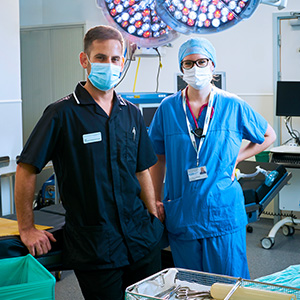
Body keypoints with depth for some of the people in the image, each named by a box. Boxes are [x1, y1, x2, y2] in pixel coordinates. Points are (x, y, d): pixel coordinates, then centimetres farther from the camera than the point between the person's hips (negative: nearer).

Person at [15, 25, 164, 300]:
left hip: (141, 236, 5)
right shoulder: (62, 114, -8)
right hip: (93, 246, -5)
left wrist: (154, 218, 11)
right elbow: (26, 169, -7)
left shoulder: (131, 114, 9)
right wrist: (27, 228, -5)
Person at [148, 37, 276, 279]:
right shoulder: (168, 108, 4)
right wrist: (156, 201, 5)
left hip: (224, 212, -1)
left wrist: (236, 158, 3)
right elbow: (158, 159, 10)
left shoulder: (233, 107, 1)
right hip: (181, 215, 1)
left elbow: (268, 136, 15)